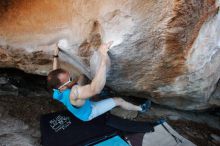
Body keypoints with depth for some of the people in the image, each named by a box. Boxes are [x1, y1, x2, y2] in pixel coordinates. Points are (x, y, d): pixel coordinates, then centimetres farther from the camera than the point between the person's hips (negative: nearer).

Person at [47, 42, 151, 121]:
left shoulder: (57, 89, -26)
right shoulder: (74, 93, -50)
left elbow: (55, 73, -3)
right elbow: (95, 89, -65)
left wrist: (55, 56, -3)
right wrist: (103, 60, -71)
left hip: (78, 109, 7)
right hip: (88, 113, -6)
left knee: (83, 76, 10)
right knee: (118, 100, 1)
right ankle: (140, 109, 26)